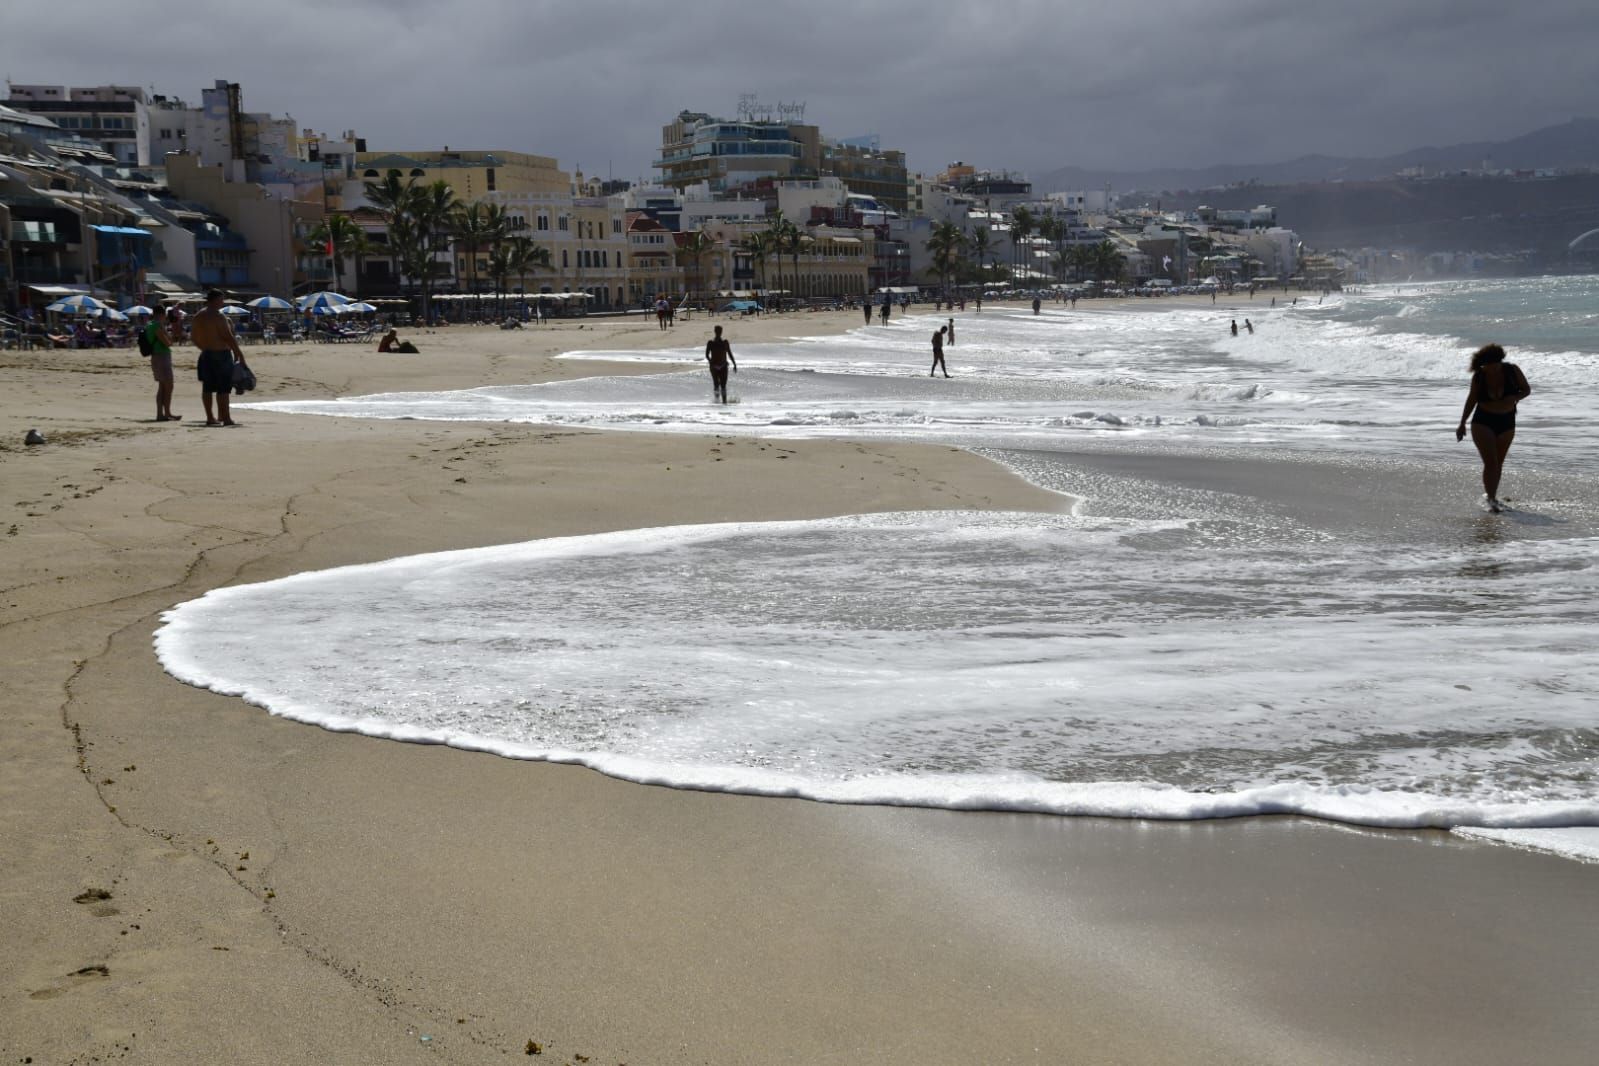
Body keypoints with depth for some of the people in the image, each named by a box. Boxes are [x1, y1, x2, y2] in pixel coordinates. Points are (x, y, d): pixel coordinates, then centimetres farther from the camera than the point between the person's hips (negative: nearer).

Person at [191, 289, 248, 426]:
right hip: (221, 354, -8)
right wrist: (239, 352, -10)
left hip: (206, 355, 8)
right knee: (223, 388, -6)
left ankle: (210, 417, 14)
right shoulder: (219, 316, -14)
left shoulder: (198, 317, 10)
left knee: (208, 388, 10)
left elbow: (193, 337, 17)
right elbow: (228, 337, -17)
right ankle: (226, 418, -6)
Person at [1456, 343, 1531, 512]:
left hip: (1506, 423, 2)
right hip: (1483, 423, -2)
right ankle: (1491, 499, -18)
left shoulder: (1512, 371, -10)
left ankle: (1491, 495, 28)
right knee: (1490, 462, -14)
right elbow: (1471, 399, 5)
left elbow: (1527, 389, 1)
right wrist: (1462, 424, 6)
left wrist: (1515, 398, -22)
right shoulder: (1479, 377, -9)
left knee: (1498, 463, 13)